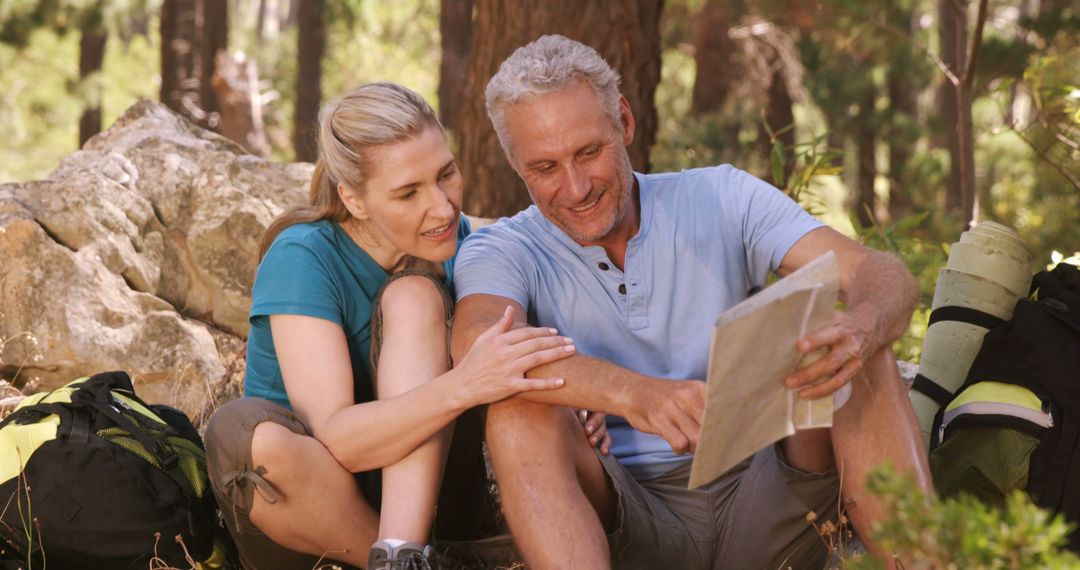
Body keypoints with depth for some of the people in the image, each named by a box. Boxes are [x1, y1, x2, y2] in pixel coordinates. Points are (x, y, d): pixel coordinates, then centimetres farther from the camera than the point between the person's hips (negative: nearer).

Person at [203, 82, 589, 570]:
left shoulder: (452, 239, -3)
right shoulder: (303, 259, -20)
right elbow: (334, 439, -30)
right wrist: (463, 385, -45)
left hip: (416, 488, 4)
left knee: (414, 295, -22)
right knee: (244, 429, -38)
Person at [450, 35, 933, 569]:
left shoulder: (723, 199, 6)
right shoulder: (502, 251, 1)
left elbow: (882, 274, -6)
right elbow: (478, 344, -24)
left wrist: (858, 331, -33)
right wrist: (634, 395, -42)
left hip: (764, 497, 2)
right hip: (633, 519, -1)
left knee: (856, 356, -20)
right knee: (519, 411, -28)